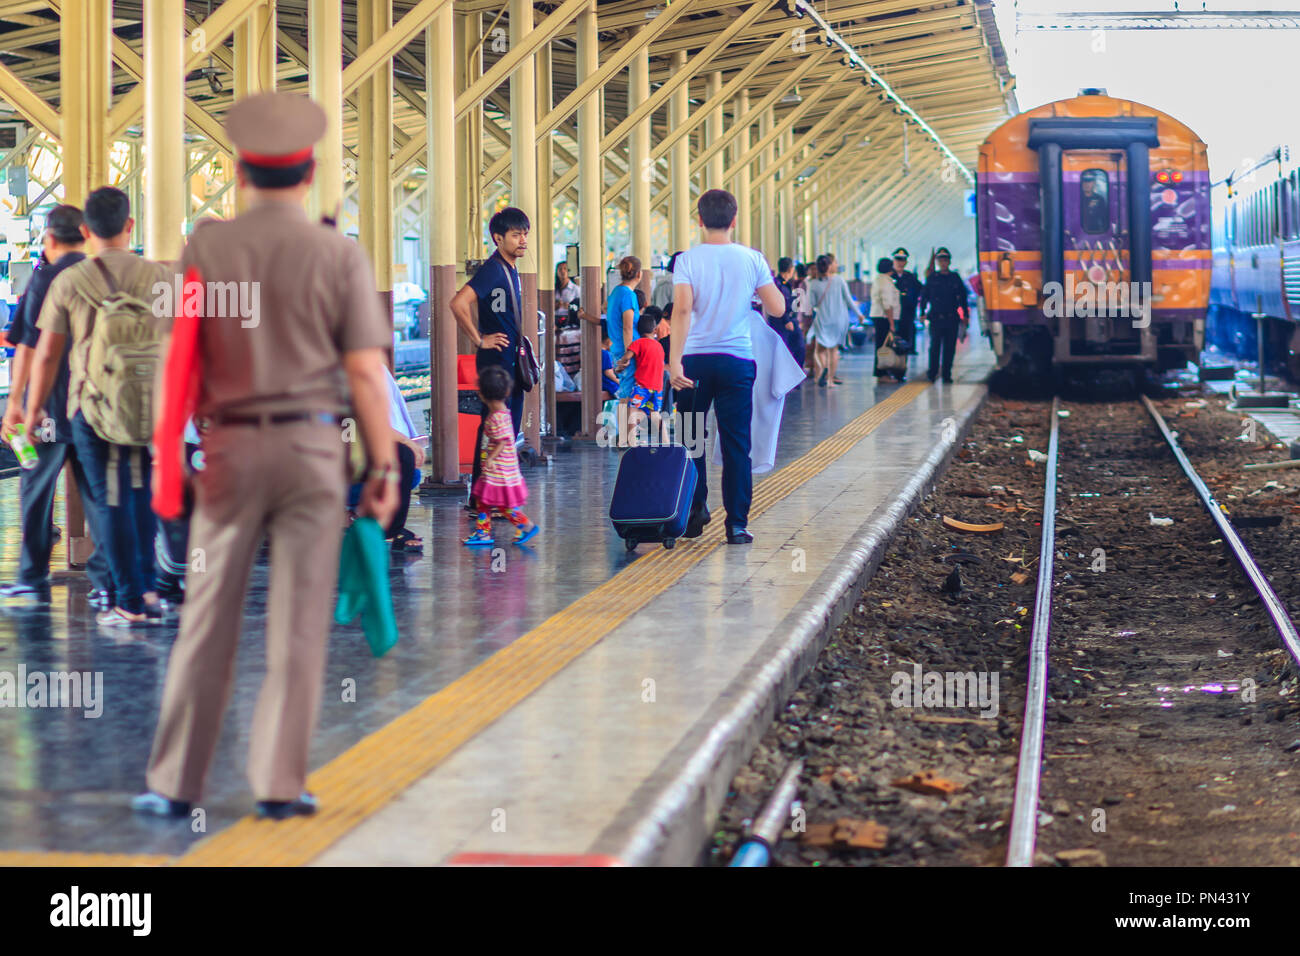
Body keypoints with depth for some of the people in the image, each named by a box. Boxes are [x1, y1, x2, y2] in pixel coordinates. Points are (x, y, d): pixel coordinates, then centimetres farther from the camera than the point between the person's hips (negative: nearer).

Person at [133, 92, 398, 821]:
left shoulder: (206, 247, 1)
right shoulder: (340, 255, -3)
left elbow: (179, 358, 1)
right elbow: (365, 371, -5)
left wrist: (169, 450, 8)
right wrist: (385, 466, 1)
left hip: (230, 445, 1)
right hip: (312, 444, -1)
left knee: (208, 619, 6)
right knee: (300, 621, 4)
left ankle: (175, 783, 9)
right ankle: (281, 784, 5)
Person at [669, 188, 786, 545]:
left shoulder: (688, 260, -5)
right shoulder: (751, 259, -1)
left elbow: (682, 309, -16)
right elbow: (777, 308, 0)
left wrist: (675, 361, -20)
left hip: (695, 359, -1)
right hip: (737, 359, 1)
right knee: (736, 444, 4)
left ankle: (696, 506, 9)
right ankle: (736, 524, 3)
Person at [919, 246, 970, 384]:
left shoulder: (955, 278, 8)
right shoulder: (931, 278, 5)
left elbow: (963, 297, 13)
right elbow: (924, 296, 7)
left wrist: (965, 315, 9)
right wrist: (922, 312, -2)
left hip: (952, 318, 1)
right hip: (936, 318, -1)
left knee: (949, 348, 2)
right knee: (934, 347, -5)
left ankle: (946, 374, 7)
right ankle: (932, 373, 3)